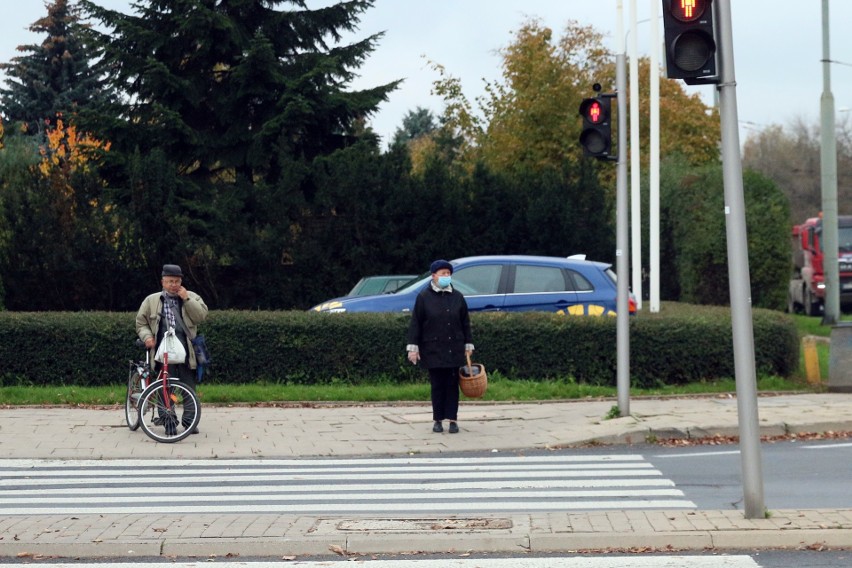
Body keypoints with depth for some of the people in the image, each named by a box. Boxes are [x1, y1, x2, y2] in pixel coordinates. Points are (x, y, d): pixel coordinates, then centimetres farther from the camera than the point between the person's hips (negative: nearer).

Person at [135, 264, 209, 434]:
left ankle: (189, 421, 11)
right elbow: (141, 322, 16)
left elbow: (201, 316, -3)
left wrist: (186, 299, -8)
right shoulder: (152, 300, 13)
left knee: (189, 388, 2)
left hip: (185, 353, 1)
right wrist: (147, 337, -3)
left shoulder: (192, 297, 12)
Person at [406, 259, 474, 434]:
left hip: (454, 350, 2)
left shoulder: (457, 297, 7)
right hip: (433, 350, -2)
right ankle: (438, 420, 9)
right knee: (437, 385, 2)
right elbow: (415, 323, -1)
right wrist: (413, 347, -6)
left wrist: (468, 345, 9)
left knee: (452, 384, 2)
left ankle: (453, 419, 6)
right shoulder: (424, 297, -1)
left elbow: (465, 323, 12)